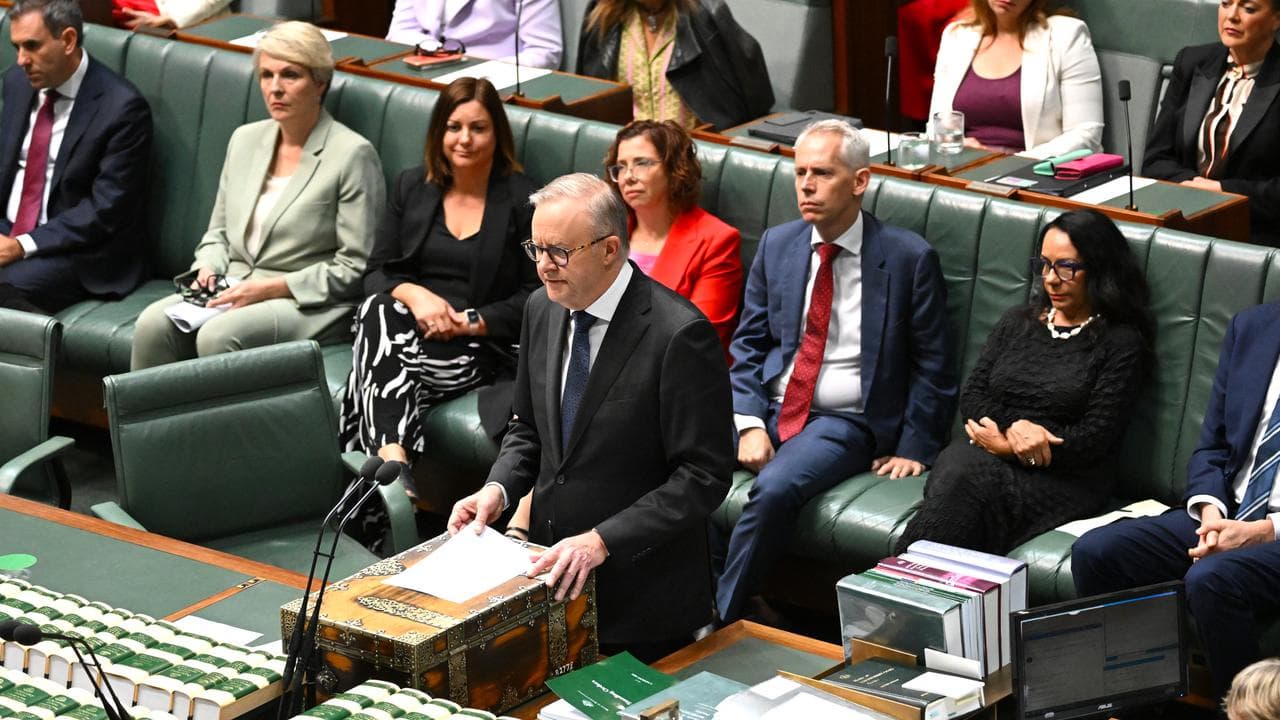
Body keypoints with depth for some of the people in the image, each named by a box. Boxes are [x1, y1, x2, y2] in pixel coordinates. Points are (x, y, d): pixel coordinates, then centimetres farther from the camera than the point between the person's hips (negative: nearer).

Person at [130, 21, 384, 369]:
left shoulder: (352, 154, -7)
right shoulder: (245, 139, 14)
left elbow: (355, 268, -9)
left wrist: (270, 288, -15)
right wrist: (209, 268, 1)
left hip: (309, 303, -6)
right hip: (234, 289, 6)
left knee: (218, 336, -34)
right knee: (154, 323, -24)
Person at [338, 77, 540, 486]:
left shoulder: (523, 202, 5)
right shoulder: (412, 187, 17)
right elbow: (377, 271, 13)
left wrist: (471, 323, -12)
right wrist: (413, 295, -10)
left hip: (478, 345, -3)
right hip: (405, 326, 3)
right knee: (377, 309, -35)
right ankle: (393, 459, -51)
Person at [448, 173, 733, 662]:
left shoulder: (679, 334, -21)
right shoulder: (543, 309, 3)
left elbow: (704, 476, -20)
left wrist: (603, 540, -26)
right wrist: (498, 488, -4)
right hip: (556, 571, 6)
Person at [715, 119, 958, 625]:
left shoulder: (909, 258, -4)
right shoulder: (777, 245, 8)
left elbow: (932, 367, 1)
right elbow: (748, 345, 10)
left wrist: (915, 449, -6)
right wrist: (749, 423, -6)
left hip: (845, 421, -5)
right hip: (769, 407, 5)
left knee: (774, 487, -32)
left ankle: (723, 618, -18)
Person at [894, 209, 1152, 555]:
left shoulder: (1122, 343, 6)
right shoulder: (1018, 321, 23)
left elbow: (1096, 438, -3)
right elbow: (971, 396, 15)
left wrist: (1006, 447, -9)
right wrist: (1012, 426, -8)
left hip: (1062, 476, -4)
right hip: (984, 452, 4)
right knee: (955, 477, -35)